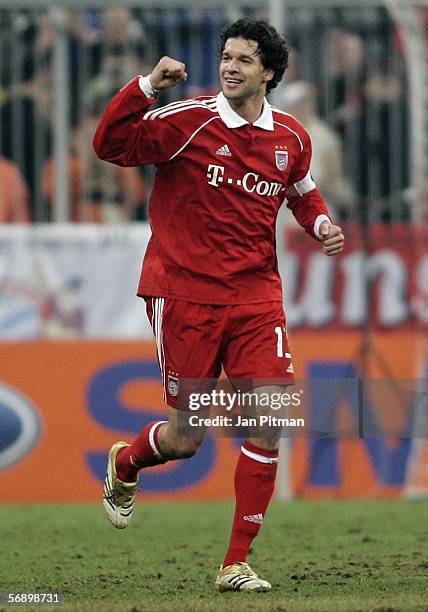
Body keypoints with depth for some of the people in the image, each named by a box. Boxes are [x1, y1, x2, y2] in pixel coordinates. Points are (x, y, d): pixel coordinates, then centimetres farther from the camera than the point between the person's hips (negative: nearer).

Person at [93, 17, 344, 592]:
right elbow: (110, 144, -15)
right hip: (184, 293, -4)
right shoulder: (189, 121, -8)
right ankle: (124, 465, 38)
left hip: (256, 297, 4)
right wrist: (147, 86, -25)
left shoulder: (291, 137, 6)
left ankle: (237, 564, 3)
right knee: (184, 439, 2)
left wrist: (321, 223, 5)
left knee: (268, 428, -8)